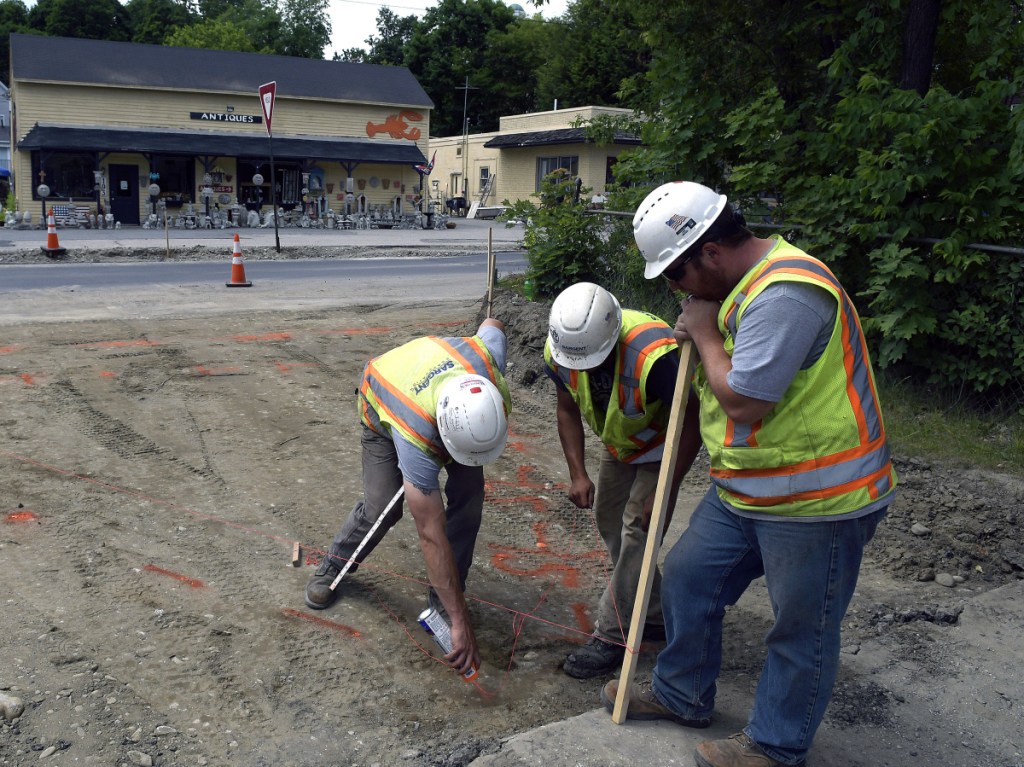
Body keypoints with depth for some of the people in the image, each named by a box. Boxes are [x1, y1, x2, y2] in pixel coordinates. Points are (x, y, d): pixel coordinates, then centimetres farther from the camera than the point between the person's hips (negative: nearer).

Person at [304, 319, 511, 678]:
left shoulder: (487, 359, -40)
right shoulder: (417, 437, -48)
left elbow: (492, 325, -12)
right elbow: (432, 536, -44)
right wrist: (460, 622, -42)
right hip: (383, 408, -4)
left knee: (468, 495, -11)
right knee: (382, 507, -10)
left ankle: (442, 599, 4)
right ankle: (334, 566, 21)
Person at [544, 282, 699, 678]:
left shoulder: (653, 355, -43)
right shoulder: (559, 350, -23)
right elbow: (568, 410, -4)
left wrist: (665, 490, -28)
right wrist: (578, 474, -10)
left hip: (663, 444, -7)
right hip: (619, 444, 7)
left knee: (637, 531, -13)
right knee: (607, 517, 13)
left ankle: (612, 637, -1)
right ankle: (655, 617, 29)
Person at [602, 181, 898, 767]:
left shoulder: (786, 295, -27)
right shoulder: (744, 283, 6)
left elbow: (743, 401, -27)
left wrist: (705, 333, -14)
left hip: (816, 500, -10)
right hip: (744, 490, 10)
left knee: (802, 630, 10)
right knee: (687, 577, 18)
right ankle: (682, 695, 39)